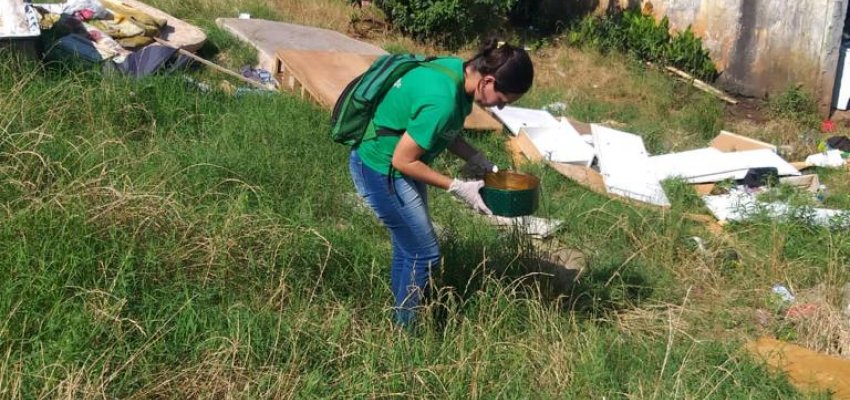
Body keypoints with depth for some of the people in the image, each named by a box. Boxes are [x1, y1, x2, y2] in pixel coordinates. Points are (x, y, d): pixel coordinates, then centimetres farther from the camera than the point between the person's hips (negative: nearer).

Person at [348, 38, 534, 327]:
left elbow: (445, 132, 10)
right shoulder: (442, 100, -32)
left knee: (408, 248, 18)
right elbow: (402, 161, -24)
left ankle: (402, 321, 32)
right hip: (381, 170, -9)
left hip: (398, 164, 9)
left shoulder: (459, 70, -5)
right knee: (424, 256, -1)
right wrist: (458, 188, -18)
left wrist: (478, 161, -1)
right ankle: (405, 330, 17)